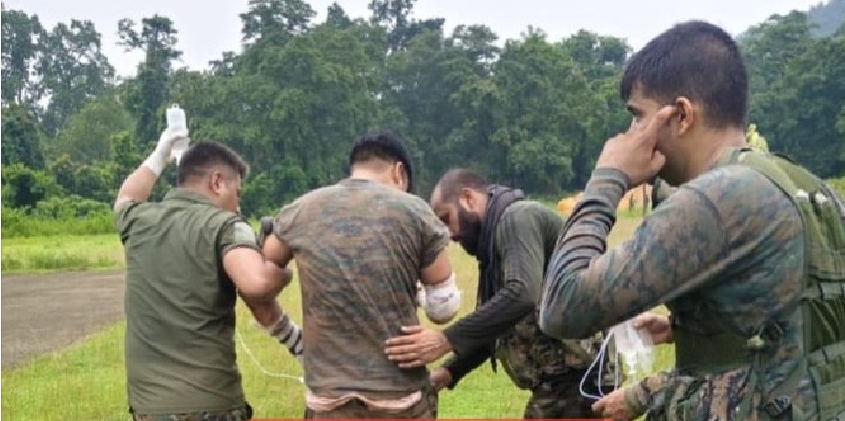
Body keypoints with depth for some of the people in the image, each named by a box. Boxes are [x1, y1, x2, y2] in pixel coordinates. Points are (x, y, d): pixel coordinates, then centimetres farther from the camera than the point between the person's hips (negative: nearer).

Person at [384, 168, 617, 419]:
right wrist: (450, 371, 8)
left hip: (575, 377, -10)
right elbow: (497, 328, 21)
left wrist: (446, 340, -30)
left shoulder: (518, 217, -12)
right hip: (559, 377, 10)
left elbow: (521, 296, -29)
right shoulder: (500, 231, 19)